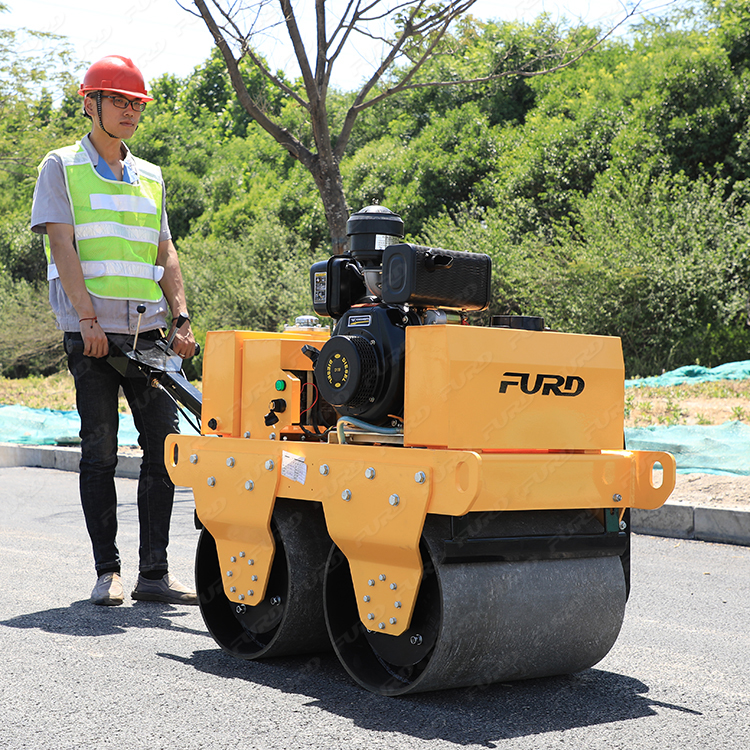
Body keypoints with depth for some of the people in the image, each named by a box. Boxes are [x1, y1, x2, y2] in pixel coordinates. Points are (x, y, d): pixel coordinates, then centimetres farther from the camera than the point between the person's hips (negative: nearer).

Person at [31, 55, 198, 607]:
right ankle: (107, 571, 7)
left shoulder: (150, 177, 19)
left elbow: (165, 254, 17)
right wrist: (88, 319, -15)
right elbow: (63, 248, -5)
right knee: (100, 452, -1)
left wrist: (181, 320, 4)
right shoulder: (61, 167, 5)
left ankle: (154, 572, 4)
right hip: (92, 332, -4)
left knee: (165, 443, -2)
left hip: (146, 330, 4)